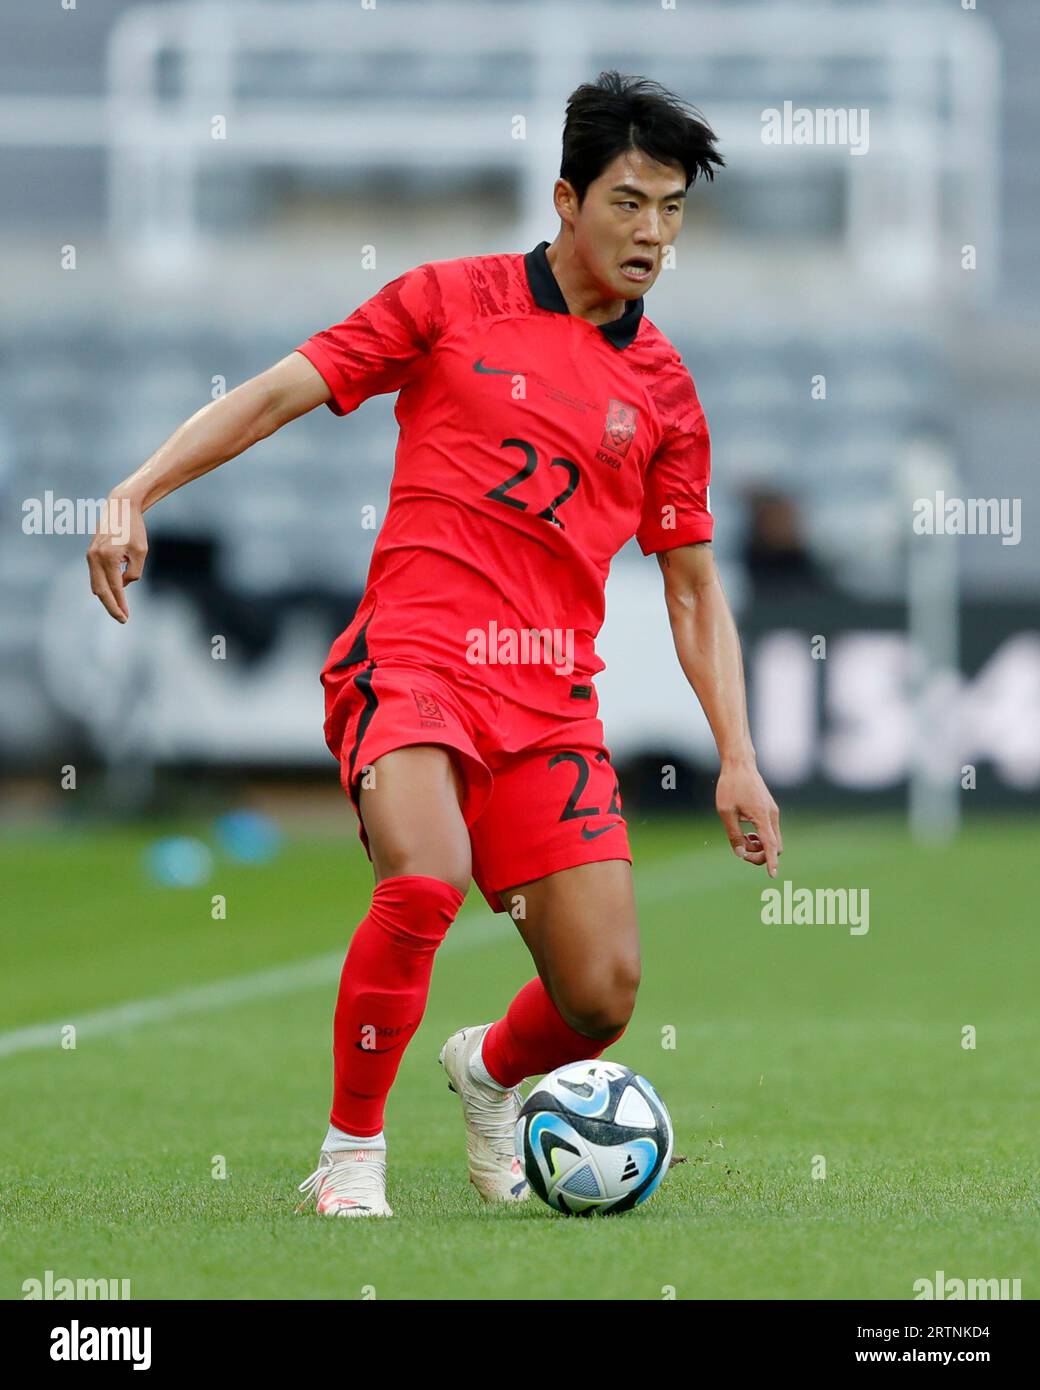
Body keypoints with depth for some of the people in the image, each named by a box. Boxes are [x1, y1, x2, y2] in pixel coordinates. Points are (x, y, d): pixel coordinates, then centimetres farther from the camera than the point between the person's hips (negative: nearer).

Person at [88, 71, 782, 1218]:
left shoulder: (662, 390, 13)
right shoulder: (450, 301, 4)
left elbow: (693, 592, 18)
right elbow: (279, 391, 4)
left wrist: (737, 760, 11)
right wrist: (137, 493, -7)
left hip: (553, 694, 4)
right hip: (412, 655, -3)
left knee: (601, 996, -7)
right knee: (425, 881, -32)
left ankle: (488, 1072, 30)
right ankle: (350, 1150, -11)